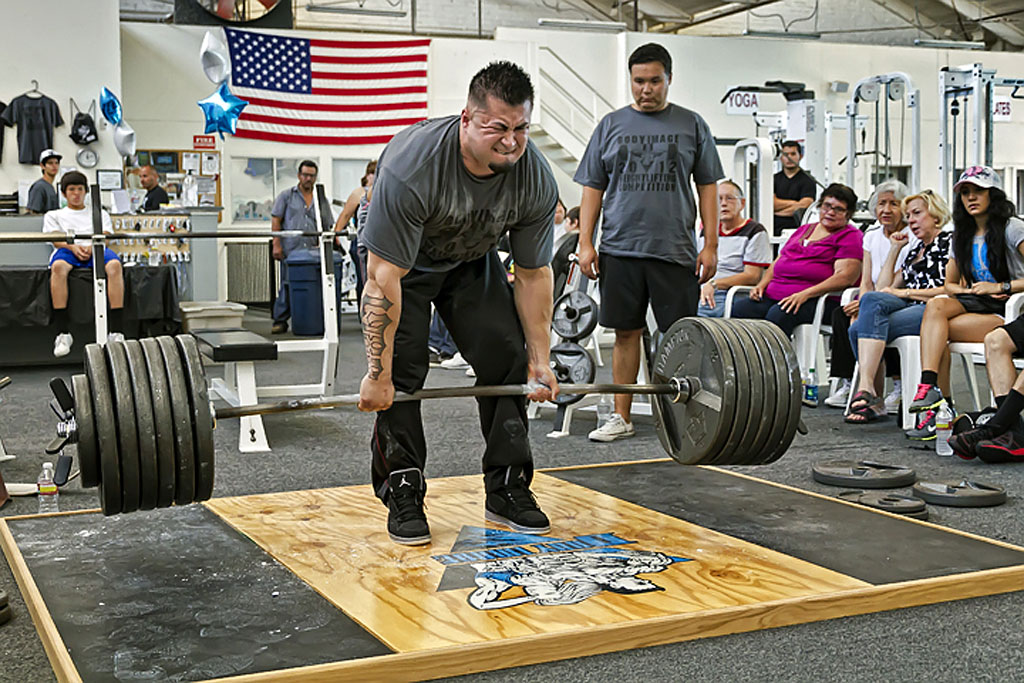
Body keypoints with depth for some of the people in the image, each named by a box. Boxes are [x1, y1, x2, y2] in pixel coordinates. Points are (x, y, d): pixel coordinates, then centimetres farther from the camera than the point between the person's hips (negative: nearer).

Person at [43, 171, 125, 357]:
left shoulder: (100, 214, 31)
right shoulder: (54, 215, 29)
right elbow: (56, 239, 11)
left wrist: (92, 247, -12)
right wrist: (73, 247, -12)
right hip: (68, 250, 0)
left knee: (114, 265, -38)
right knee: (58, 266, -40)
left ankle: (116, 331, -42)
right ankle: (63, 333, -42)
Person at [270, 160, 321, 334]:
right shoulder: (286, 196, 9)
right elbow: (276, 221, 5)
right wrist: (277, 244, -5)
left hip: (312, 250, 3)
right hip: (291, 250, -3)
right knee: (287, 285, -4)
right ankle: (280, 321, 2)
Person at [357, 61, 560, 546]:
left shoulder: (536, 179, -25)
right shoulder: (412, 165, -39)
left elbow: (533, 274, -11)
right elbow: (385, 277, -36)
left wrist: (540, 361, -8)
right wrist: (377, 375, -34)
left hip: (473, 259, 4)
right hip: (401, 259, -4)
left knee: (508, 360, -5)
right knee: (401, 372, -15)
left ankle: (507, 490, 6)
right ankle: (402, 495, -2)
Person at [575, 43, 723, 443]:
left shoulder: (691, 125, 7)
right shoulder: (611, 125, 9)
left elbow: (708, 187, 7)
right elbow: (592, 188, 9)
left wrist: (711, 245, -1)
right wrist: (585, 243, 1)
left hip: (674, 251, -1)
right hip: (620, 249, 1)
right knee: (626, 332, 6)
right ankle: (621, 417, 14)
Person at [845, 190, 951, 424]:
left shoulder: (950, 242, 6)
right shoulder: (913, 251, 29)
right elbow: (883, 289, 21)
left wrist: (905, 293, -8)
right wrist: (894, 249, 21)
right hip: (908, 309, 7)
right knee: (873, 299, -26)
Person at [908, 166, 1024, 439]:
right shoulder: (963, 237, 19)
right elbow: (950, 284, 23)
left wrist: (1000, 287, -16)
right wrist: (972, 291, 2)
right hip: (978, 304, 6)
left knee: (937, 331, -27)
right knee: (936, 305, -27)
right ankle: (930, 388, -37)